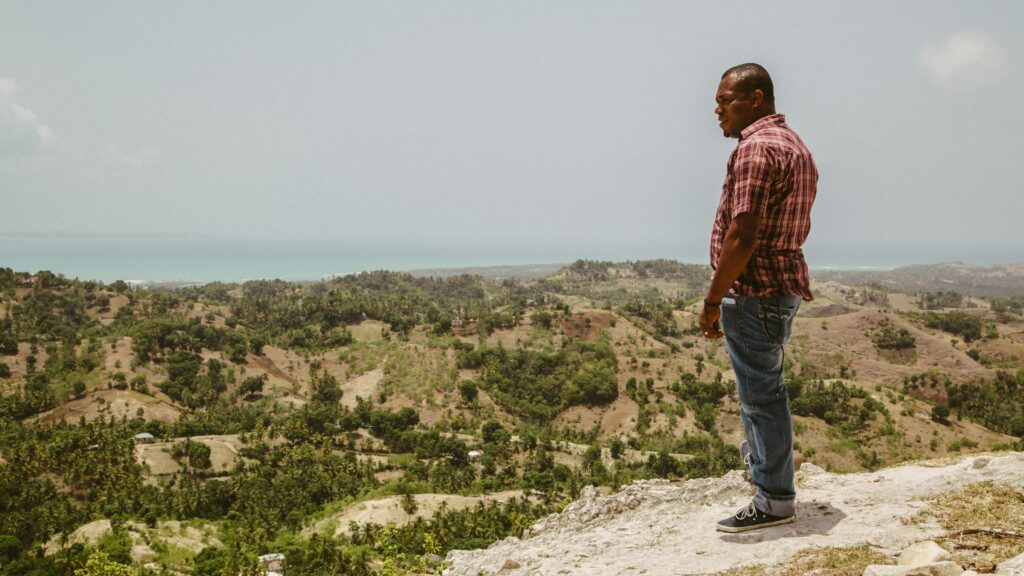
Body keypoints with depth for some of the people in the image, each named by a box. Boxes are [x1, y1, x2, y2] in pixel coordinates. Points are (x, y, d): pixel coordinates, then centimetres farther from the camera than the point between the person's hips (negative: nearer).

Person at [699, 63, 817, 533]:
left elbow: (742, 235, -25)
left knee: (759, 389, -2)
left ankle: (774, 500, 8)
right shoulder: (793, 144, 15)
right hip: (785, 283, 10)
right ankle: (760, 453, 43)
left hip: (754, 288, -10)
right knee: (761, 380, 25)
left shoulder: (756, 147, -18)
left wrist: (713, 300, -20)